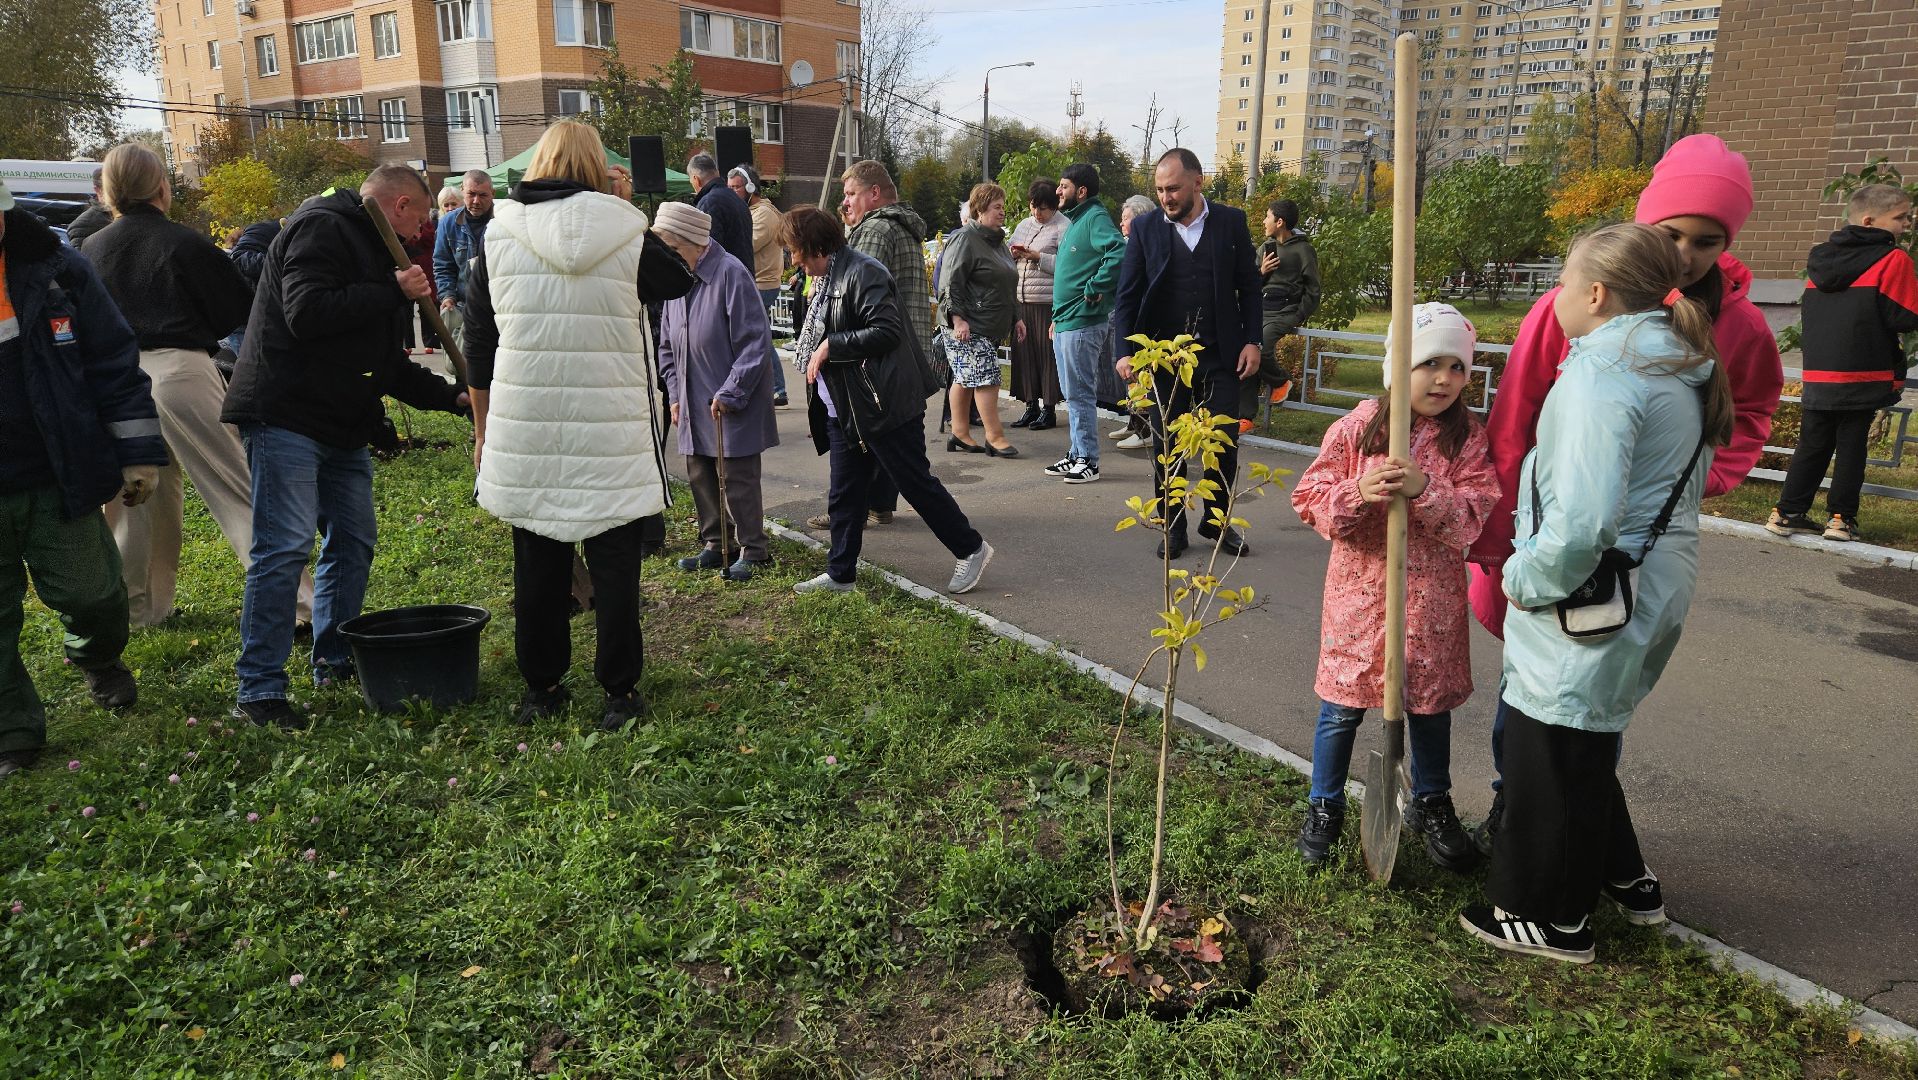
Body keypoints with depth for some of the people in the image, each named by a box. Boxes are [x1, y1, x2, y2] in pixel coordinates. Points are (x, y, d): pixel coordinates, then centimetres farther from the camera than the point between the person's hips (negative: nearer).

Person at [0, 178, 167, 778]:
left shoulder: (53, 269, -5)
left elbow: (114, 364, -1)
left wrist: (138, 454, -2)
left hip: (58, 480, 1)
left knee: (90, 592, 12)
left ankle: (99, 661, 45)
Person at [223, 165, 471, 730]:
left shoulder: (373, 251, 22)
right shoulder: (322, 228, -9)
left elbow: (388, 362, 22)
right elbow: (306, 313, -25)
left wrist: (453, 396, 11)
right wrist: (393, 293, -18)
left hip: (343, 427, 10)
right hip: (286, 418, -10)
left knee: (353, 542, 11)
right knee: (284, 548, -11)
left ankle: (335, 659, 23)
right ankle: (259, 687, -6)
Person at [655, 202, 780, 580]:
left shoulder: (730, 274, -16)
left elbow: (756, 342, -18)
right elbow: (668, 346, 16)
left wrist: (729, 393, -17)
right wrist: (676, 394, 9)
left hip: (734, 404, -7)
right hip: (695, 404, 8)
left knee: (738, 480, -1)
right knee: (701, 477, 14)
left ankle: (752, 550, 12)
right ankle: (715, 545, 27)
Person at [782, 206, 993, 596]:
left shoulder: (863, 273, -15)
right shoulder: (827, 280, 15)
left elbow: (887, 330, -24)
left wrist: (830, 346, -20)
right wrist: (816, 354, 9)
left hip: (884, 404, -10)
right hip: (843, 410, 10)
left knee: (916, 483, -2)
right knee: (844, 496, 12)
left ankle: (972, 549, 13)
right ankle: (841, 574, 22)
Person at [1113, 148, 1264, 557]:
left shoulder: (1231, 222, 2)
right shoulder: (1145, 228, 2)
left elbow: (1249, 286, 6)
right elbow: (1129, 294, 2)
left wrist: (1252, 340, -1)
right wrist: (1126, 350, -8)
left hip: (1220, 354, 0)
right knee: (1166, 445, 5)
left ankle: (1217, 522, 21)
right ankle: (1173, 528, 18)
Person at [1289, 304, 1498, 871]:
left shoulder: (1468, 437, -3)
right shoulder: (1356, 428, -6)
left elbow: (1474, 515, -11)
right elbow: (1310, 497, -5)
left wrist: (1424, 490, -27)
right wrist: (1358, 493, -23)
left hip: (1432, 596, 1)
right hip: (1359, 589, -1)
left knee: (1430, 705, 16)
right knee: (1342, 706, 8)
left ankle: (1431, 804, 38)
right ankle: (1325, 806, 28)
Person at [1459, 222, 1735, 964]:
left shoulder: (1602, 375, -22)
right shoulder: (1683, 369, 8)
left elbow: (1582, 522, -32)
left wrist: (1527, 579, -15)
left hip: (1591, 600, -9)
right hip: (1658, 588, 9)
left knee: (1553, 756, 6)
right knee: (1584, 747, 25)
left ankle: (1550, 918, 22)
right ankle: (1624, 879, 40)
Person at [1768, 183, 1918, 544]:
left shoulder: (1821, 258, 10)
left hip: (1818, 375, 5)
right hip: (1862, 376, -5)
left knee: (1812, 446, 11)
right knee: (1851, 447, 4)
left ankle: (1787, 512, 10)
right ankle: (1841, 517, 8)